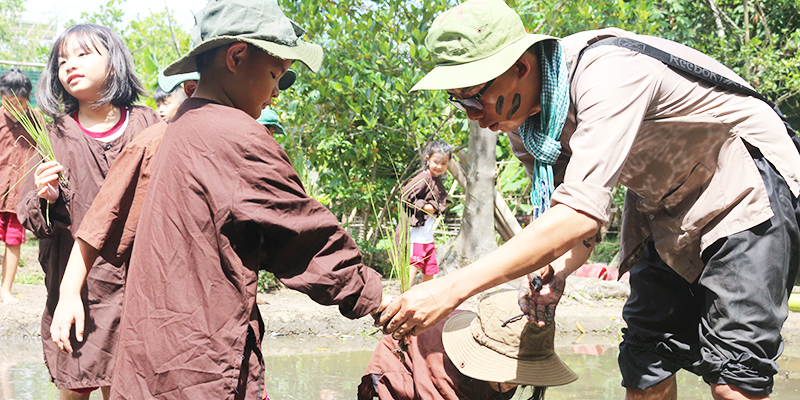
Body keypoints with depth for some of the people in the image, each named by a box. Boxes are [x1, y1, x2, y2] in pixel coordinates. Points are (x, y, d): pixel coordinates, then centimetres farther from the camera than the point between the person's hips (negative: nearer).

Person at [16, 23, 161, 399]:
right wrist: (45, 200, -18)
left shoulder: (147, 125, 1)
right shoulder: (55, 135, 2)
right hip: (76, 286, 1)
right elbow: (27, 214, 3)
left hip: (136, 282, 0)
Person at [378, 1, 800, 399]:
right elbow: (574, 225, 0)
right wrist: (555, 273, -24)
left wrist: (453, 288, -44)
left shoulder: (608, 75, -34)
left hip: (746, 187, -7)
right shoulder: (522, 124, -8)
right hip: (666, 210, 7)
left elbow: (580, 214, -43)